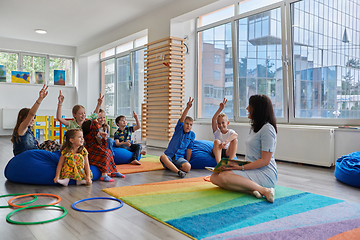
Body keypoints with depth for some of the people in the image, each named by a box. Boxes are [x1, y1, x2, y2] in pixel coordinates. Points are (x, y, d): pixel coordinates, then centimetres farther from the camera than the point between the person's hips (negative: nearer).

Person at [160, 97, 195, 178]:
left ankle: (170, 166, -10)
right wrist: (187, 108, -32)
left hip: (179, 157, 2)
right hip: (169, 155, -1)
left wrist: (187, 161, 7)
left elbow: (189, 149, 12)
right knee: (163, 157, -38)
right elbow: (182, 119, -15)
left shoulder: (192, 135, 9)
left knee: (188, 167, -31)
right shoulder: (179, 129, 4)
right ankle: (178, 171, -43)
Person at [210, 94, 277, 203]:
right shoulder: (254, 127, 18)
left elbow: (265, 161, -17)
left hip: (265, 174, -9)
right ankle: (251, 190, -23)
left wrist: (241, 167, -19)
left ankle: (264, 190, -25)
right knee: (214, 177, -9)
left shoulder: (267, 129, -12)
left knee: (224, 176, -29)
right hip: (252, 169, 9)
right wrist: (238, 165, 4)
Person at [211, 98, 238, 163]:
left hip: (227, 153, 0)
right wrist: (220, 109, -24)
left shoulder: (230, 132, 3)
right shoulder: (217, 131, 5)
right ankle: (219, 163, -43)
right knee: (217, 141, -29)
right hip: (217, 153, 0)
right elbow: (213, 120, -13)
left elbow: (236, 135, -25)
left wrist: (225, 142, -41)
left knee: (235, 140, -24)